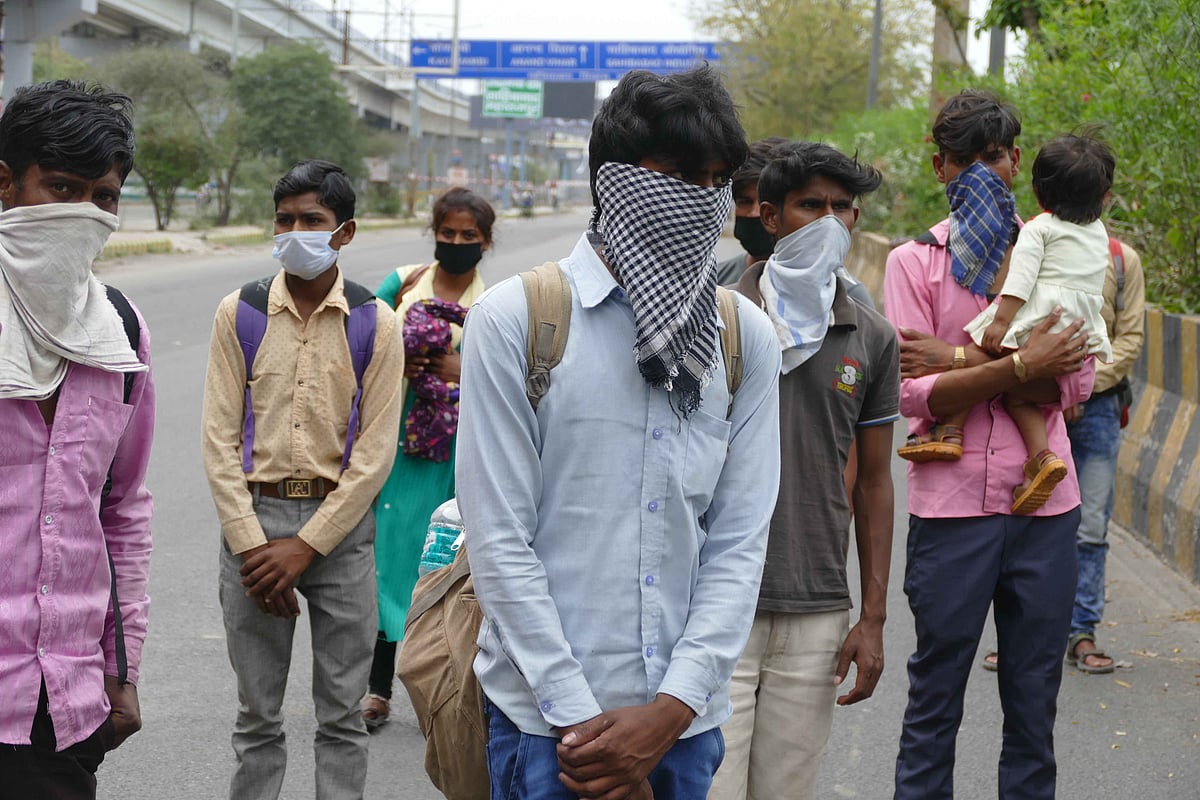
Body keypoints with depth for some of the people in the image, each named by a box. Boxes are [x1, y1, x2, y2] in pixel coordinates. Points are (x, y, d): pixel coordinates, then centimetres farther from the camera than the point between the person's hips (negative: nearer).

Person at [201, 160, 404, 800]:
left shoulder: (376, 324, -1)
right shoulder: (239, 314, 2)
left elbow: (376, 452, -5)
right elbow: (220, 440, -1)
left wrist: (305, 546, -11)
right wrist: (252, 546, -10)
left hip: (341, 524, -1)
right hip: (253, 517, 1)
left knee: (342, 716, 7)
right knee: (257, 715, 8)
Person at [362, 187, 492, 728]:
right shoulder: (401, 284, 7)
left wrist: (466, 372, -14)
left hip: (452, 451, -1)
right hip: (393, 440, 1)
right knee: (387, 553, 0)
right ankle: (378, 689, 9)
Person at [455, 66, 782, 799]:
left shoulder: (748, 339, 5)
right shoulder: (514, 319, -5)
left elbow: (740, 543, 2)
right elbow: (500, 539, -8)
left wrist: (671, 709, -9)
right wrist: (576, 715, -11)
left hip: (687, 723, 3)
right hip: (546, 718, -3)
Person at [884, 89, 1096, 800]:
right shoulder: (914, 262, 2)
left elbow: (1075, 382, -4)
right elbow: (914, 394, -10)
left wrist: (963, 360, -12)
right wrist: (1020, 364, -17)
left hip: (1046, 506, 3)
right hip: (952, 507, -2)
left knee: (1034, 703, 10)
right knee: (934, 705, 5)